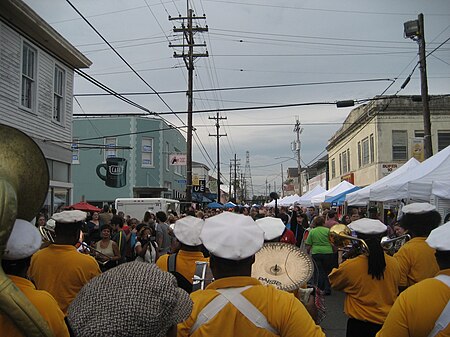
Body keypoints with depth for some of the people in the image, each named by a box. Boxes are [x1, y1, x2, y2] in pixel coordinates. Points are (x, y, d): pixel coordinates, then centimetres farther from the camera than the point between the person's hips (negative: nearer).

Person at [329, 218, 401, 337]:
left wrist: (340, 262, 10)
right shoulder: (394, 264, -10)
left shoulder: (350, 266, -21)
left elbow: (333, 282, -1)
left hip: (360, 324, -3)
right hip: (389, 323, 3)